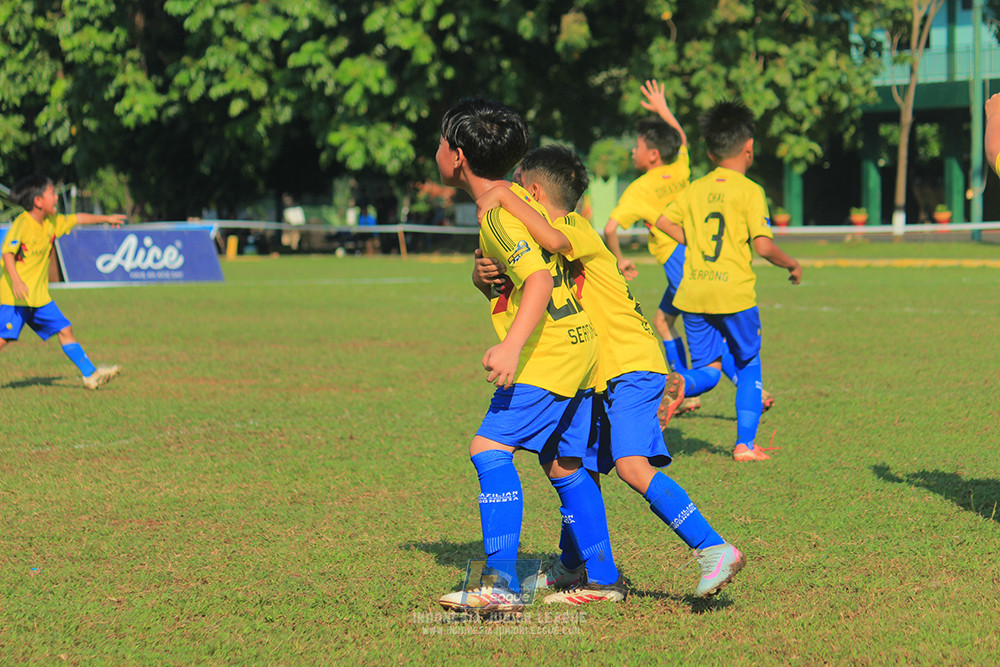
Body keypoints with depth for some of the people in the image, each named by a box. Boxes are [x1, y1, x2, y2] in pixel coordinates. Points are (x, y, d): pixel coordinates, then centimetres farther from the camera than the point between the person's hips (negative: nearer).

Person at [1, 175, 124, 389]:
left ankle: (90, 374, 10)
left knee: (64, 330, 6)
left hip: (39, 295, 8)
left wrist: (106, 218, 34)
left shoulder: (51, 223, 10)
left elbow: (76, 219, 25)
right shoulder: (22, 223, -15)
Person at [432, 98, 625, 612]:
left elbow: (539, 280, -27)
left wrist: (513, 346, -35)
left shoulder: (499, 214, -15)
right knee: (562, 464, 18)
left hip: (549, 351, -10)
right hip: (578, 344, 10)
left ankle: (502, 584, -23)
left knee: (490, 448, -16)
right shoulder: (516, 198, 15)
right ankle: (604, 579, 25)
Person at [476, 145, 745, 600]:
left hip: (631, 366, -10)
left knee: (633, 466, -24)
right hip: (600, 375, 10)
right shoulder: (545, 244, 17)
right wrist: (485, 271, -14)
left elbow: (554, 240, -35)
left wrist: (504, 196, -28)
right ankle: (569, 568, 35)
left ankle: (714, 550, -26)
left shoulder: (577, 229, -12)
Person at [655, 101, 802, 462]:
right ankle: (745, 443, 11)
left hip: (693, 293, 4)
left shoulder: (695, 189, 10)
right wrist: (792, 264, 5)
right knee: (748, 365, 15)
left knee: (707, 369, 11)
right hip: (734, 291, -4)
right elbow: (763, 245, -12)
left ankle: (680, 383, -24)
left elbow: (663, 221, 11)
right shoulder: (750, 191, -6)